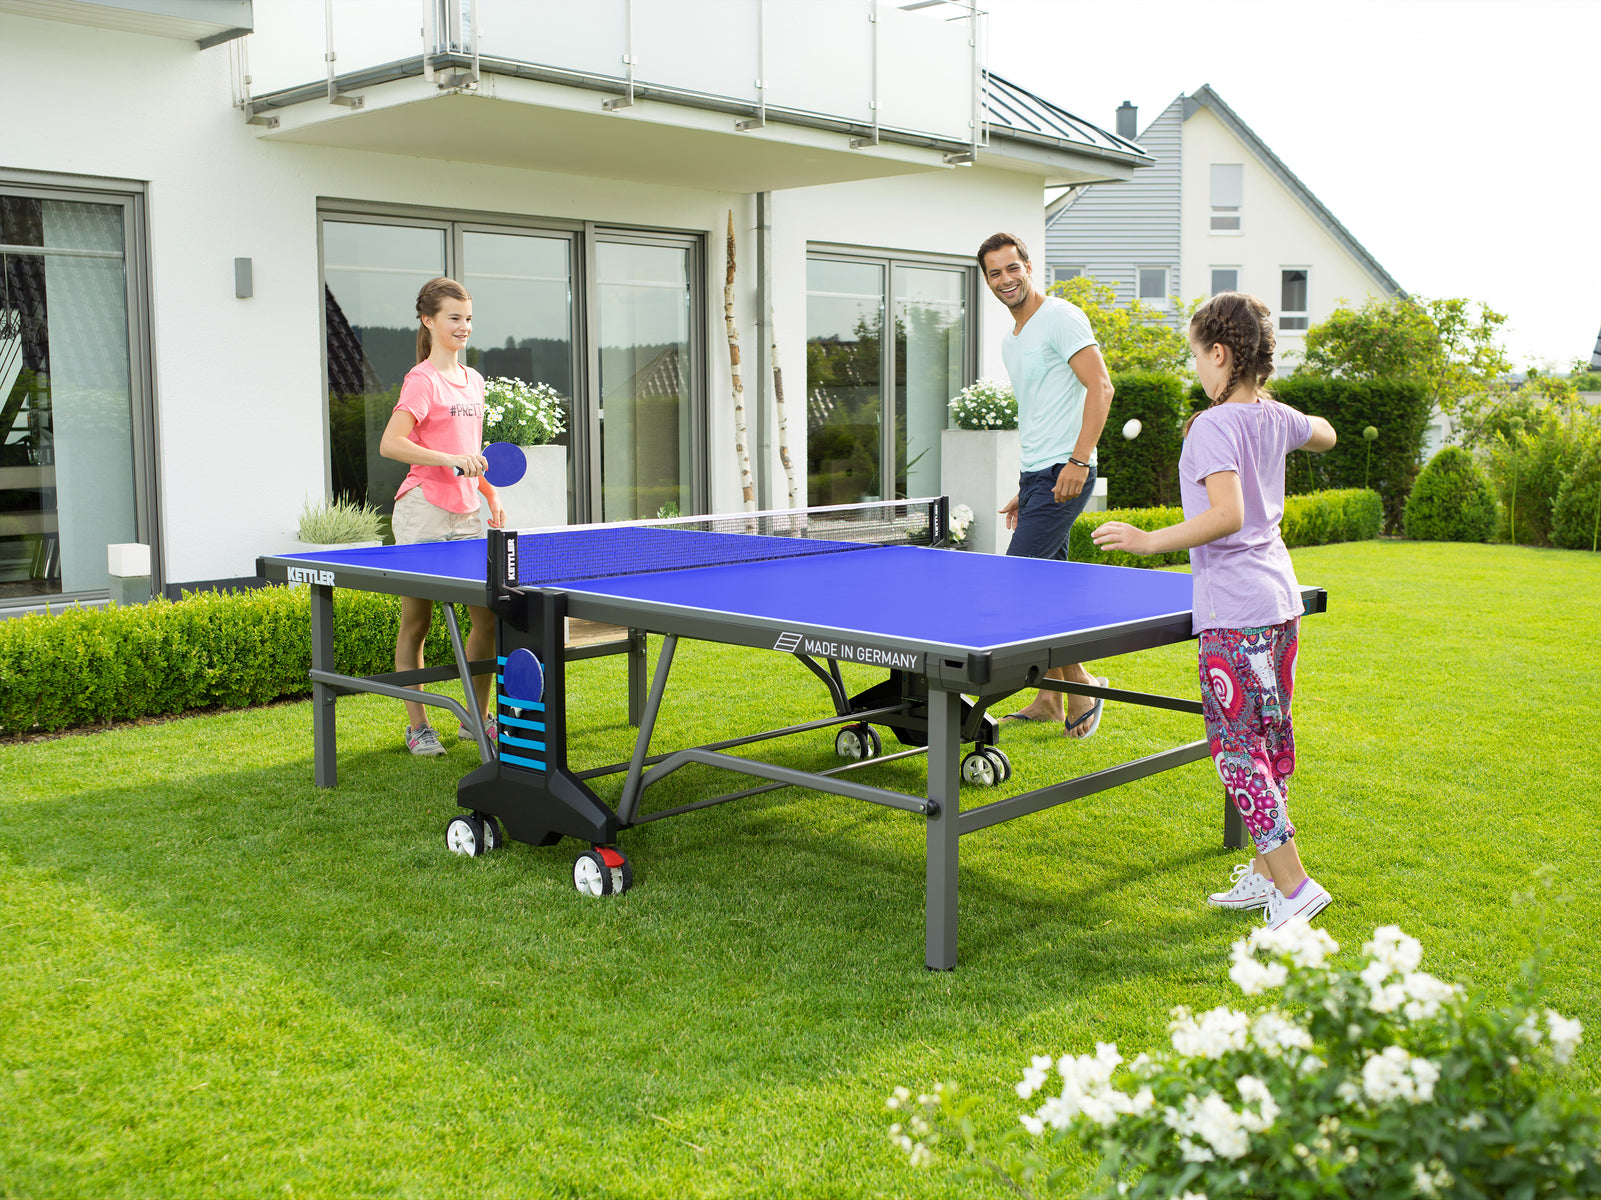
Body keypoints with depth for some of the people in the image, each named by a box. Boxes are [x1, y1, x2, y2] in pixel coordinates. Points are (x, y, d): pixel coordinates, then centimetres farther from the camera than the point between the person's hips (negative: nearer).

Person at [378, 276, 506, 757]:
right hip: (423, 512, -7)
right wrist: (451, 460, -27)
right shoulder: (422, 379, -9)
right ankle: (417, 726, 13)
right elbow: (390, 444, -20)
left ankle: (476, 718, 19)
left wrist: (490, 495, 17)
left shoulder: (473, 380, 14)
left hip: (466, 514, 7)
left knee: (489, 616, 5)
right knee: (416, 622, 3)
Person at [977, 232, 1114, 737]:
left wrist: (1079, 460, -24)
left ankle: (1080, 683, -1)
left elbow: (1100, 387, -16)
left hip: (1064, 473, -9)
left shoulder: (1061, 317, -8)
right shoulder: (1010, 343, 19)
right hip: (1034, 474, 9)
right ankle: (1050, 699, 18)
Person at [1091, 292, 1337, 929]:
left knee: (1236, 749, -4)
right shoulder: (1277, 417, 8)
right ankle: (1265, 872, 24)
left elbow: (1228, 515, -30)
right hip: (1280, 598, 9)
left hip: (1234, 610, -9)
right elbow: (1325, 436, 32)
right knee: (1272, 738, 14)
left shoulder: (1213, 426, -16)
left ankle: (1294, 886, -6)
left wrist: (1150, 540, -26)